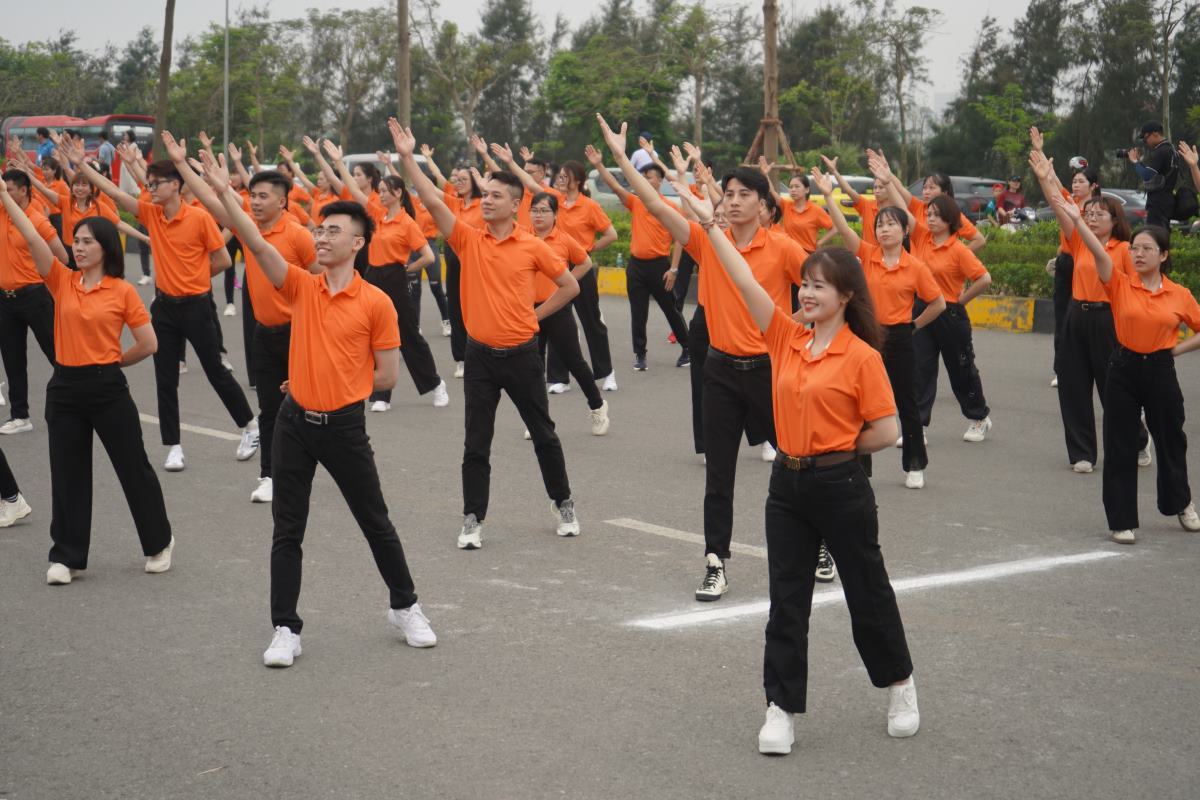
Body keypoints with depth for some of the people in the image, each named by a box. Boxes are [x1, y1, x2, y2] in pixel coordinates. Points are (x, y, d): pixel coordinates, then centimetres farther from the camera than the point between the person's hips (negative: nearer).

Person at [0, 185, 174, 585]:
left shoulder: (123, 292, -6)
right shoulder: (62, 282, 3)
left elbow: (148, 343, -5)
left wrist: (112, 360, 4)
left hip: (108, 388, -3)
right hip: (65, 388, 4)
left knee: (134, 468, 7)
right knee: (67, 473, 8)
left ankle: (159, 543, 24)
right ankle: (67, 557, 18)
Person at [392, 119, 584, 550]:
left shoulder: (532, 247, -4)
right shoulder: (468, 240, -1)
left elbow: (570, 285, 4)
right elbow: (433, 201, -11)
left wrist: (535, 314, 2)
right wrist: (407, 158, -19)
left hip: (521, 354, -1)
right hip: (480, 354, 1)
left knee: (543, 433, 11)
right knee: (476, 442, 3)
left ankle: (563, 503, 27)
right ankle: (472, 519, 10)